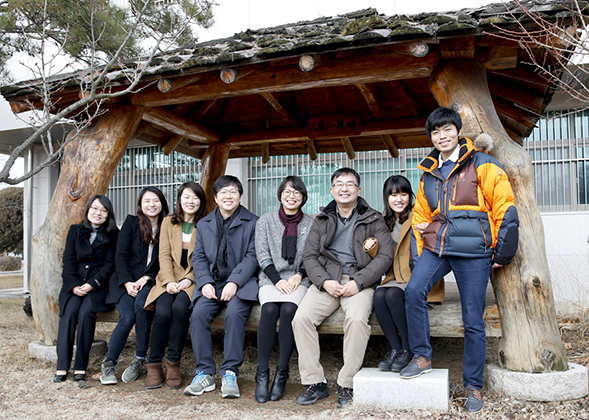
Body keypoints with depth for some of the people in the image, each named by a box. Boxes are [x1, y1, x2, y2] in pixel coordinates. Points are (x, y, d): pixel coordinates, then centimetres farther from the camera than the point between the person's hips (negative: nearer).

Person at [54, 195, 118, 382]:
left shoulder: (113, 235, 7)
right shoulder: (75, 230, 14)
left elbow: (110, 265, -1)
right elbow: (68, 261, 7)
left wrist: (92, 284, -14)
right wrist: (74, 286, -9)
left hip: (99, 285, -2)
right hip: (74, 284, 2)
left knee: (86, 312, -28)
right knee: (70, 311, -25)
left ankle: (80, 366, -20)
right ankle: (62, 366, -21)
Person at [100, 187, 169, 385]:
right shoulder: (131, 222, 8)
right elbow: (120, 256, 1)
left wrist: (146, 278, -11)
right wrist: (127, 282, -12)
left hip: (150, 282, 0)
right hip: (125, 281, 0)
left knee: (141, 303, -33)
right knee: (127, 317, -25)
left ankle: (139, 359, -18)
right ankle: (108, 364, -6)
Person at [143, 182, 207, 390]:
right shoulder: (168, 222, 14)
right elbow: (164, 255, 6)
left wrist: (189, 280, -14)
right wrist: (169, 281, -10)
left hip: (192, 280, -2)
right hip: (170, 278, 2)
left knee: (179, 308, -31)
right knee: (162, 312, -26)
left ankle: (173, 364, -16)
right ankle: (154, 365, -10)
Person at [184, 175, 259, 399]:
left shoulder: (252, 223, 5)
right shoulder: (204, 224, 19)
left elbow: (252, 256, -4)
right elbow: (198, 257, 12)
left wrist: (234, 282, -17)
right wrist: (205, 282, -6)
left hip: (241, 284, -3)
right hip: (212, 283, 3)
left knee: (235, 313, -31)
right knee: (198, 314, -24)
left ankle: (230, 373, -20)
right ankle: (205, 373, -13)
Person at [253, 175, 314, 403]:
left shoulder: (311, 224, 10)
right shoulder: (265, 221, 10)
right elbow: (263, 255, 3)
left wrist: (299, 275, -10)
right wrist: (277, 280, -10)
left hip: (299, 279, 0)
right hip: (271, 278, 0)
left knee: (289, 309, -30)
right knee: (269, 309, -30)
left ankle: (282, 373, -19)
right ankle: (262, 373, -20)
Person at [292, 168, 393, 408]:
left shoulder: (373, 219, 10)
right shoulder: (322, 220, 18)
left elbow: (385, 255, 0)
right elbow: (309, 255, 11)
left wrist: (359, 282, -13)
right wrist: (324, 281, -9)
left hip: (359, 281, -2)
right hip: (326, 281, 3)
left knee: (357, 319, -33)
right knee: (301, 318, -23)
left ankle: (347, 385, -17)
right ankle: (314, 382, -10)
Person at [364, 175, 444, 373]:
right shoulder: (386, 222, 15)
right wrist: (371, 248, -6)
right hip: (396, 279, 5)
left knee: (393, 294, -30)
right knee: (379, 295, -25)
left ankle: (408, 350, -13)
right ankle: (395, 349, -13)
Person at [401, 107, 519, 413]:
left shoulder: (481, 164, 0)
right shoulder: (428, 175, 15)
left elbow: (505, 207, -2)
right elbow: (420, 217, 22)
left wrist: (503, 252, -3)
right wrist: (421, 255, 14)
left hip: (473, 252, -4)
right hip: (436, 248, 4)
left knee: (473, 321, 0)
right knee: (414, 290, -21)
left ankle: (473, 386, 16)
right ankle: (422, 356, -3)